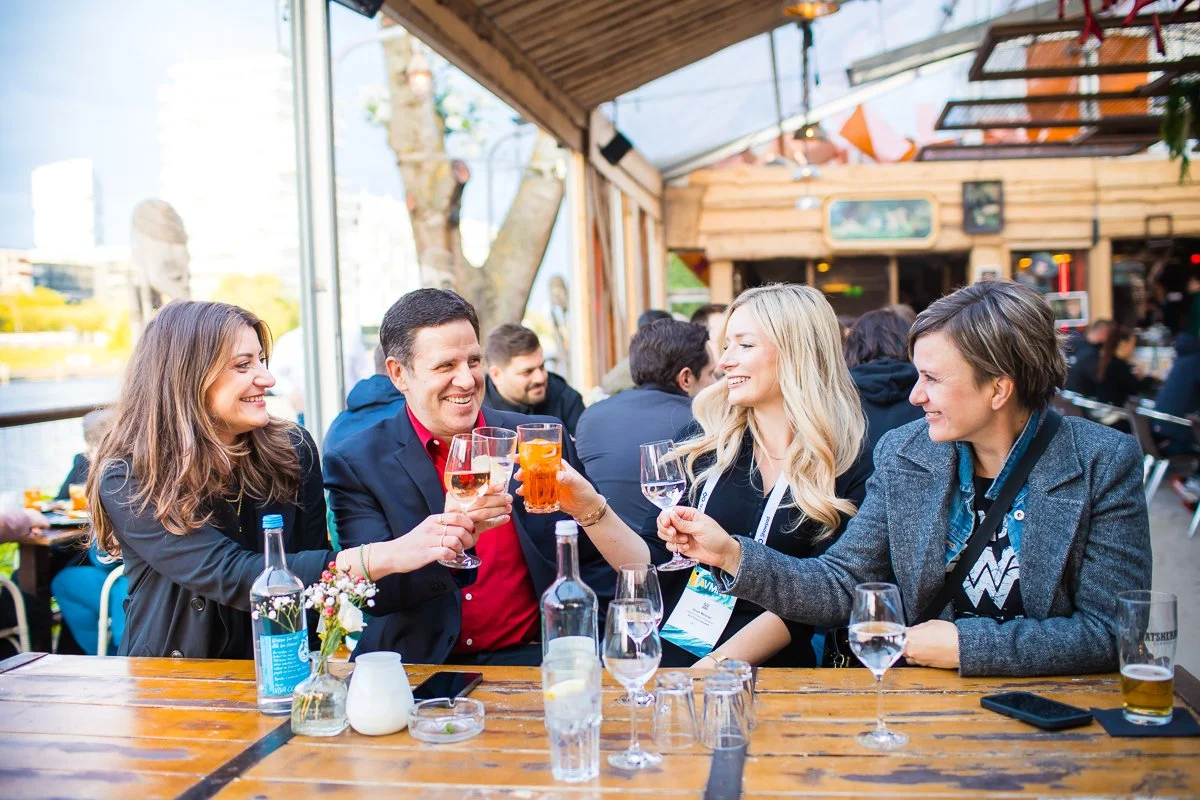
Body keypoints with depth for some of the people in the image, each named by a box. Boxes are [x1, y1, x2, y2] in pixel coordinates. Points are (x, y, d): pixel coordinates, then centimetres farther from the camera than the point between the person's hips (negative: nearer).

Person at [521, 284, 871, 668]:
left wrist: (715, 665, -16)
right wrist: (591, 509, -10)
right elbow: (653, 562, 7)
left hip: (766, 669, -3)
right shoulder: (701, 443, 7)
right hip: (665, 657, 3)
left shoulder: (849, 466, 0)